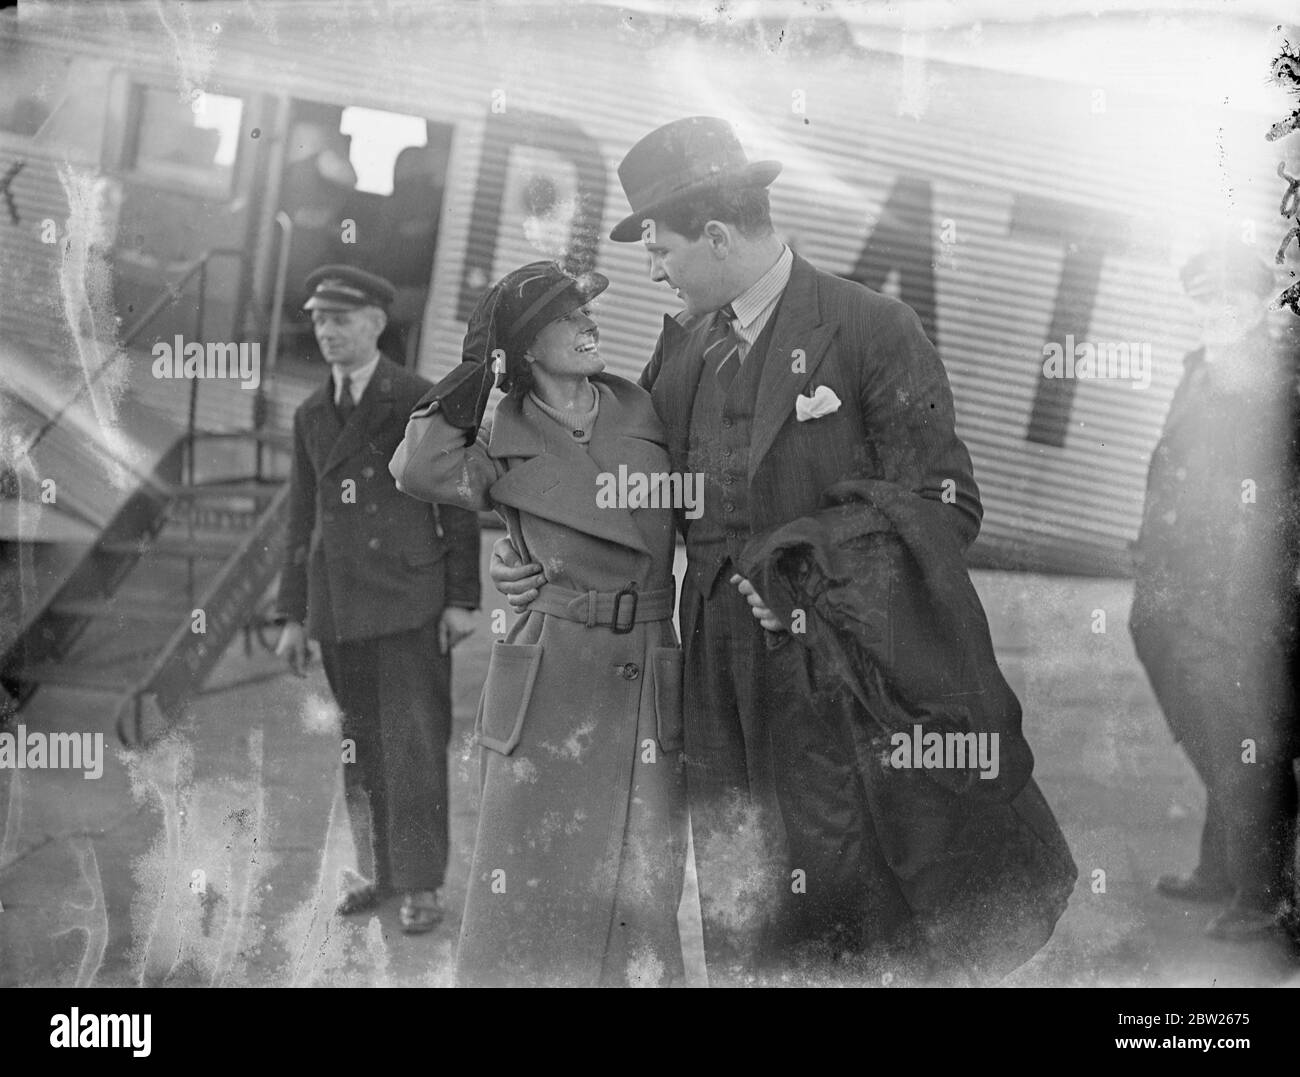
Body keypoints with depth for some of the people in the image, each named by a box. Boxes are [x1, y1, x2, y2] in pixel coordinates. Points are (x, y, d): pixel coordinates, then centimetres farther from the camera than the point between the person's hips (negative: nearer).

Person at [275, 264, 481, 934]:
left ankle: (421, 884, 4)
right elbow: (303, 519, 15)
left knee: (413, 744, -4)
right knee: (360, 746, 9)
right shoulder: (311, 416, 13)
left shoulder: (422, 403, -2)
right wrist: (293, 615, 12)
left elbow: (457, 505, -2)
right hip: (339, 607, 5)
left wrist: (462, 598, -7)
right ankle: (379, 868, 21)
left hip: (408, 600, -5)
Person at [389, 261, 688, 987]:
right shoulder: (508, 448, 3)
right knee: (528, 902, 1)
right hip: (548, 692, -2)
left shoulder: (645, 413, 8)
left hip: (651, 696, 2)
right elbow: (420, 470, -16)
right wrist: (479, 366, -6)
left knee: (638, 912, 4)